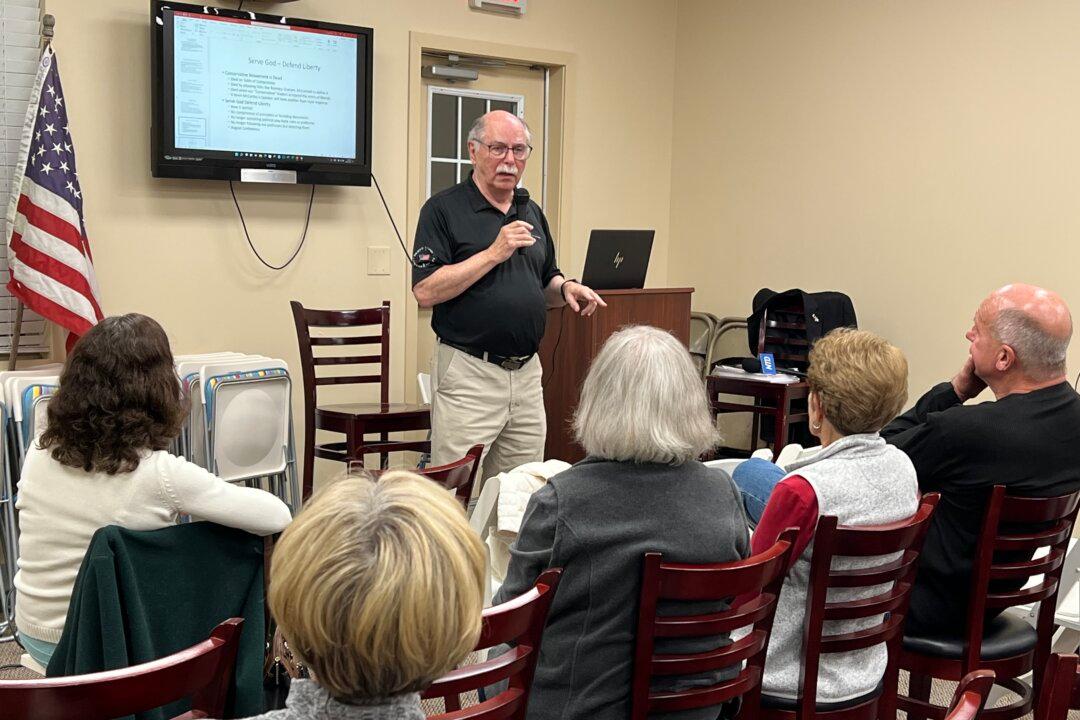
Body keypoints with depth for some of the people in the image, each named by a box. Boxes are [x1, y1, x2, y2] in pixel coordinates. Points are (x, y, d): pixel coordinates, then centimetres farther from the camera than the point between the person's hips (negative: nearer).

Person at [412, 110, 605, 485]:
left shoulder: (532, 214, 16)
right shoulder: (444, 209, -5)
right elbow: (425, 291, -14)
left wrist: (566, 288, 1)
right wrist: (494, 253, -17)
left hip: (528, 372, 6)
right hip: (468, 373, -6)